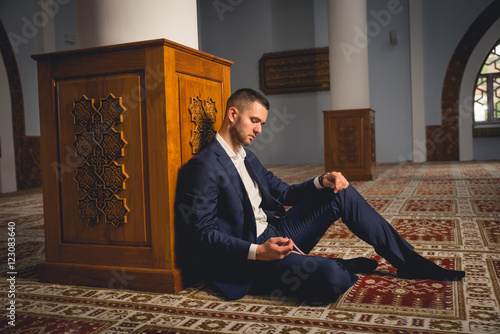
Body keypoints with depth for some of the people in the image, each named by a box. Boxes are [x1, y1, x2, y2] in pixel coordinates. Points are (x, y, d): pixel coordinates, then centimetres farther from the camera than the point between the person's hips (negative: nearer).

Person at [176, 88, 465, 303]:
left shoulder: (246, 157, 15)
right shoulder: (205, 166, -15)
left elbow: (284, 192, 16)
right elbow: (202, 234, -19)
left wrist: (322, 182, -3)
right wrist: (257, 252, -29)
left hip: (274, 236, 9)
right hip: (246, 258, -9)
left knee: (341, 193, 1)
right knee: (330, 278, -33)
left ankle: (408, 261, 7)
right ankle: (345, 270, 5)